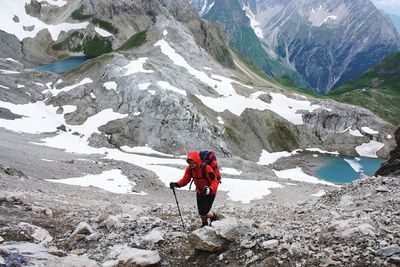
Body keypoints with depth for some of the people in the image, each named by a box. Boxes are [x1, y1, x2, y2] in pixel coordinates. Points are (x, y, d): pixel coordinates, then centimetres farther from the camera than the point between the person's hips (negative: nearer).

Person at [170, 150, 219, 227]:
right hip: (200, 192, 5)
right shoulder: (190, 169, -13)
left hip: (210, 193, -5)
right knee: (201, 212, 11)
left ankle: (214, 216, 26)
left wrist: (210, 189, -49)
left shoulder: (206, 168, -31)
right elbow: (185, 179, -7)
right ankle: (204, 224, 43)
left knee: (205, 212, -9)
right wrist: (177, 184, -25)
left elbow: (215, 181, -30)